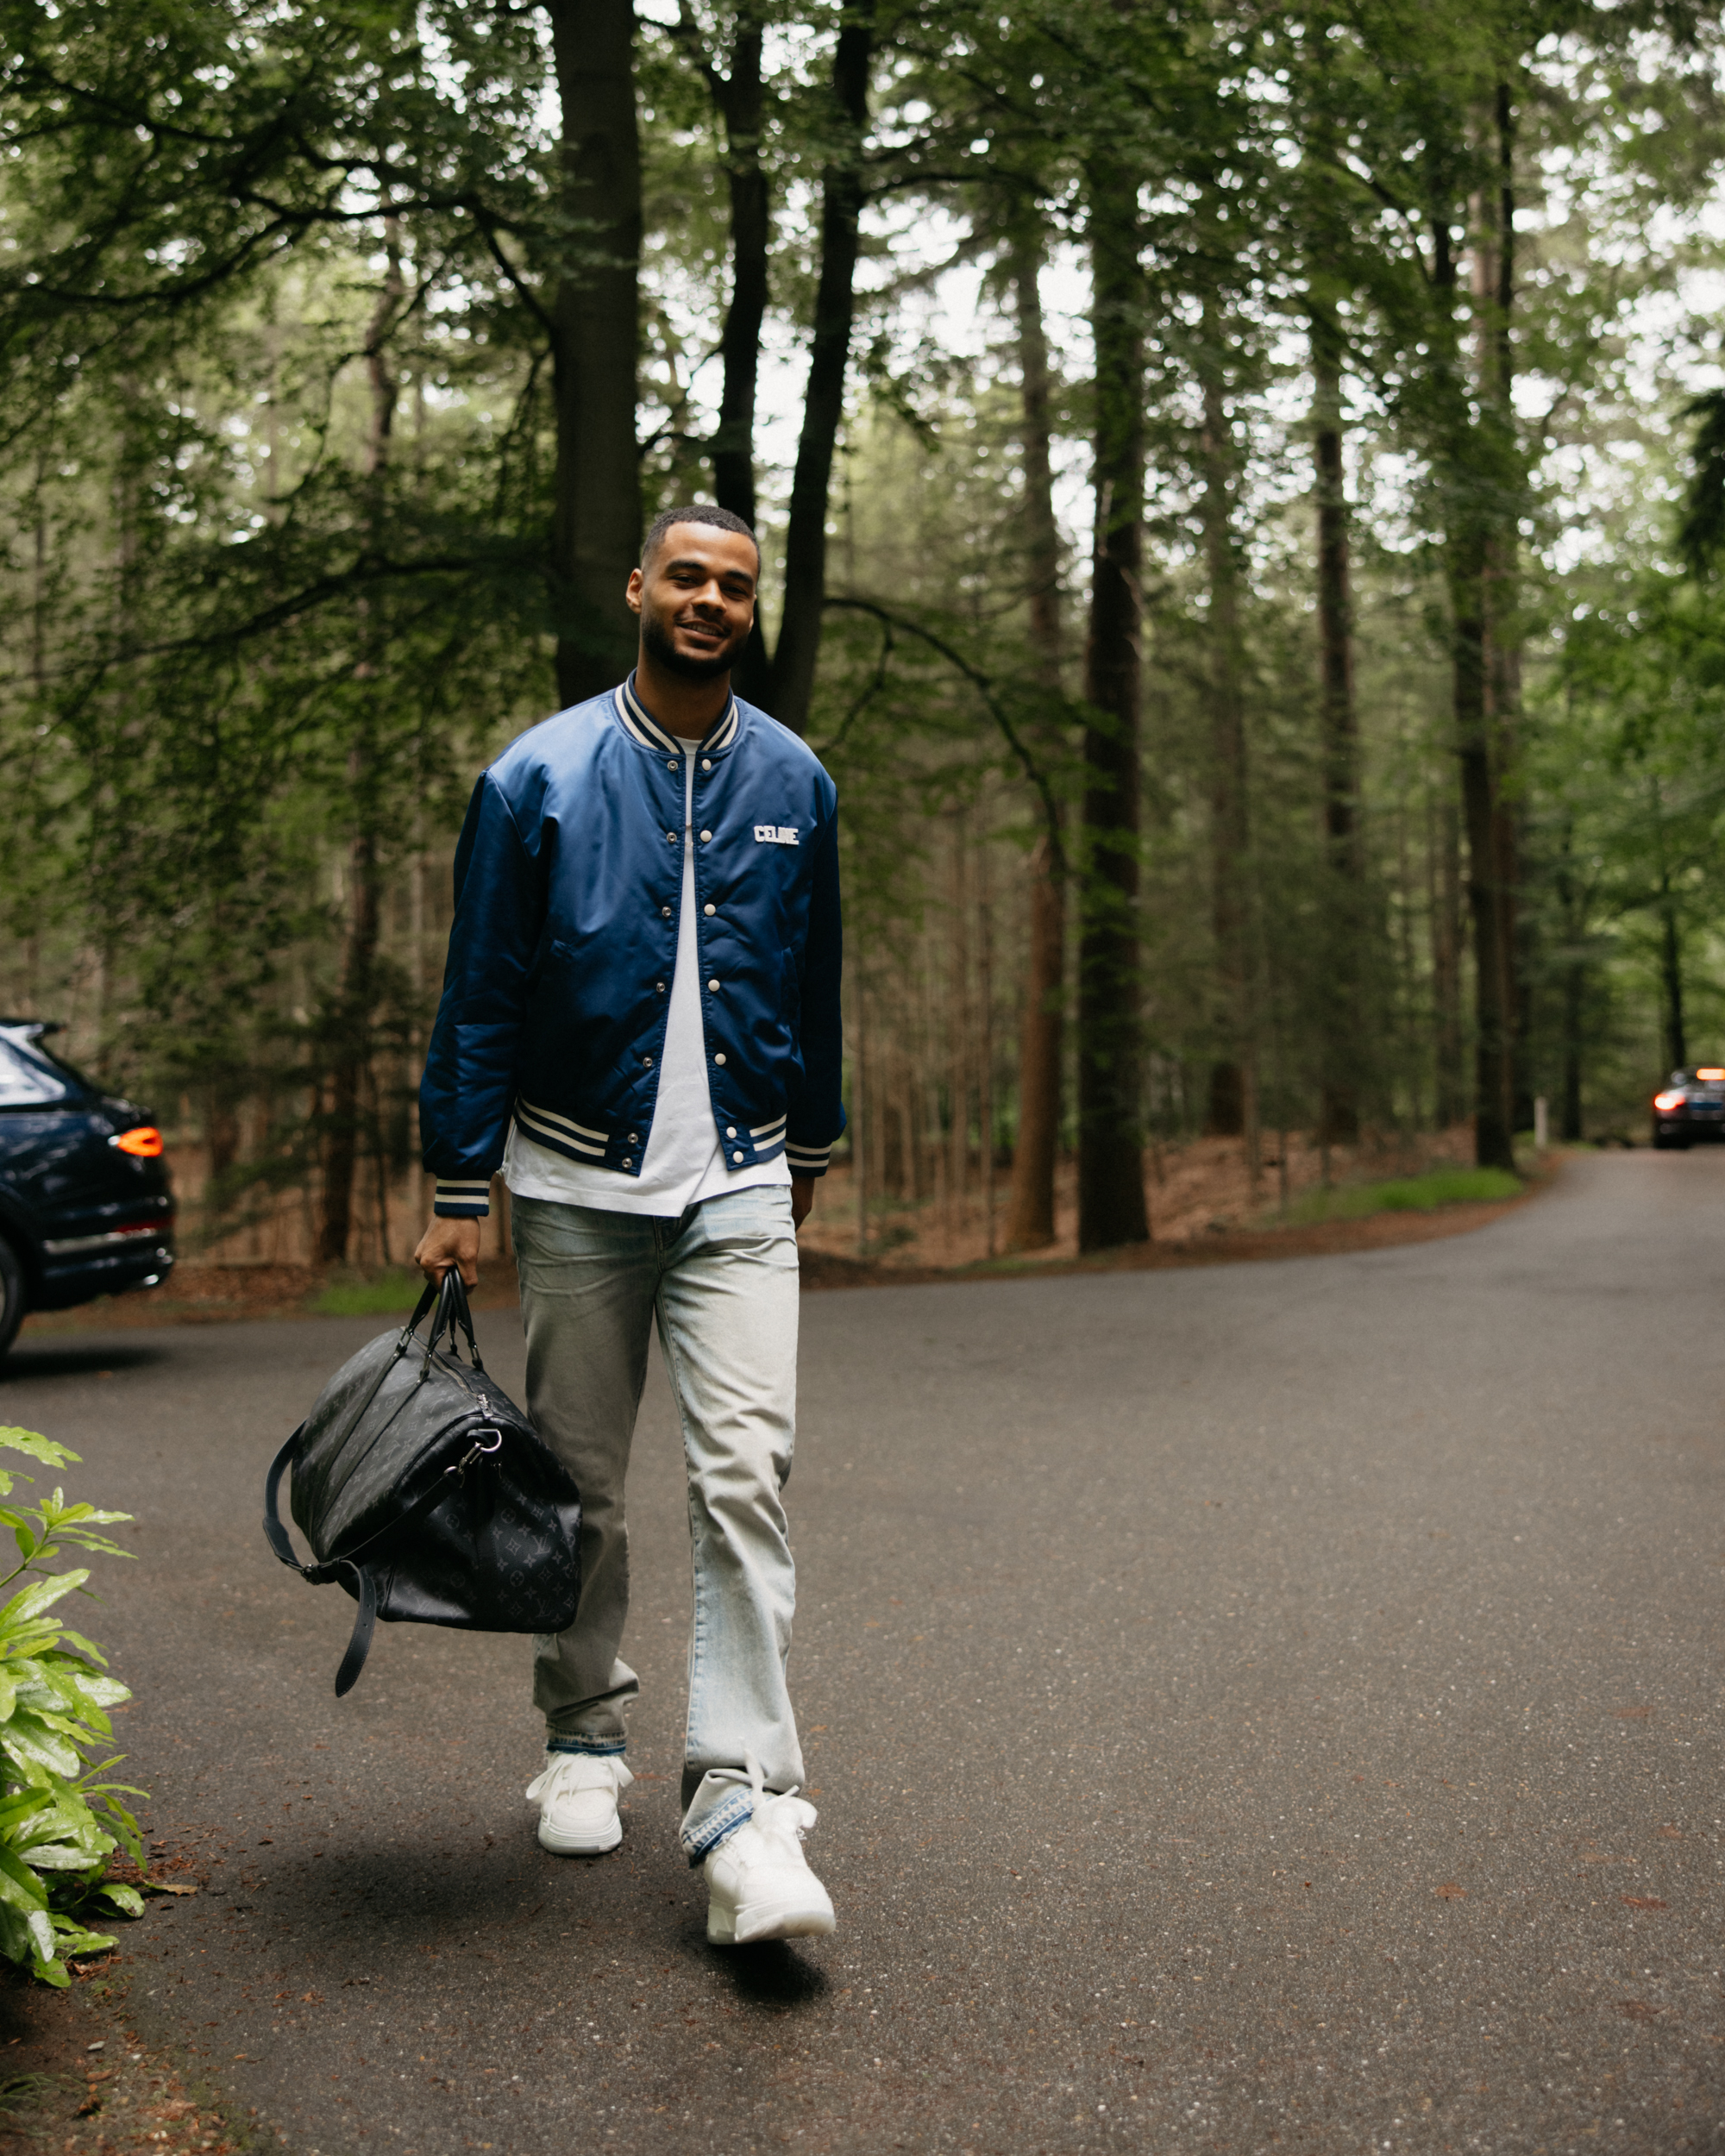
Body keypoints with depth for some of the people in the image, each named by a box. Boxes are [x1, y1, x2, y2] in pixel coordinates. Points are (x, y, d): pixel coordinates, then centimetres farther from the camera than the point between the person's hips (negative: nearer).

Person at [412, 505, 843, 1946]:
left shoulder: (793, 784, 7)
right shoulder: (540, 778, -2)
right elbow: (482, 996, -1)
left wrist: (810, 1150, 23)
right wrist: (461, 1193, -4)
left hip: (739, 1191, 1)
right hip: (578, 1189, -1)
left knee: (745, 1475, -11)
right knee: (579, 1486, 9)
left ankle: (744, 1803, -9)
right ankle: (585, 1735, 29)